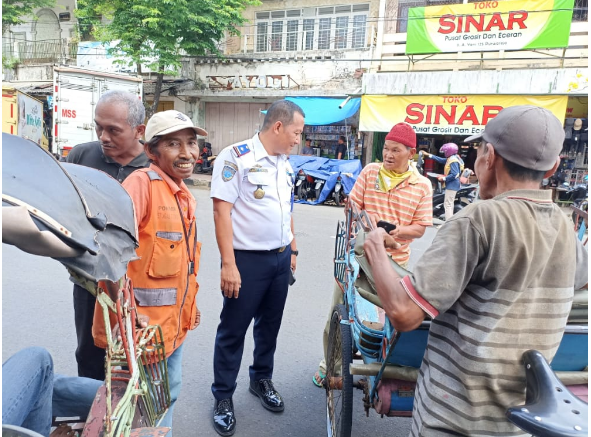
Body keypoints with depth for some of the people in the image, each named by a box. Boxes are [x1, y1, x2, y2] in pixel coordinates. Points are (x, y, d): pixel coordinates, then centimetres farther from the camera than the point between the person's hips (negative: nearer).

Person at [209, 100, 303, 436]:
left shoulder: (286, 164, 10)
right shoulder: (236, 156, -13)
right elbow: (221, 210, -17)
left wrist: (293, 250, 17)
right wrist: (228, 264, -20)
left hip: (281, 258, 7)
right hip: (248, 259, -7)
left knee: (270, 325, 19)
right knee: (233, 330, 7)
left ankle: (262, 380, 39)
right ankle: (223, 397, 24)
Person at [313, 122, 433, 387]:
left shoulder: (422, 186, 0)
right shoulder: (370, 171, 1)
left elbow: (420, 227, -1)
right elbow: (352, 207, 1)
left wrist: (399, 231, -20)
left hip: (394, 262, 0)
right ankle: (329, 362, 28)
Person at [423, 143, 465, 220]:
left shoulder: (453, 161, -20)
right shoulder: (451, 158, 10)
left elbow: (454, 175, -26)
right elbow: (441, 160, 21)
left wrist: (444, 178, -16)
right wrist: (429, 155, 22)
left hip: (452, 185, -11)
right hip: (452, 185, 11)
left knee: (448, 204, -9)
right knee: (449, 204, 19)